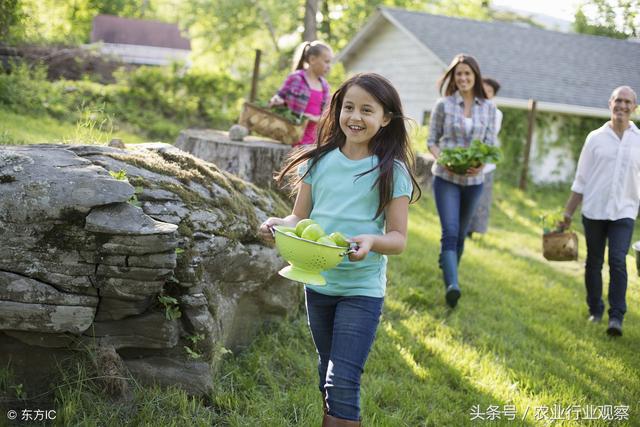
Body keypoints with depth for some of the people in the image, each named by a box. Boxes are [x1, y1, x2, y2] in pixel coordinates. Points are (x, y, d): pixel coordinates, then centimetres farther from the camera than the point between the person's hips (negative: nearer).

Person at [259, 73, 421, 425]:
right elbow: (300, 218, 6)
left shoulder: (391, 171, -8)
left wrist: (372, 241, -30)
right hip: (318, 282, 4)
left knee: (343, 384, -10)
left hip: (362, 290, -4)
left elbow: (398, 238, -8)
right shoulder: (320, 161, 3)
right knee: (328, 377, 19)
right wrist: (278, 224, -16)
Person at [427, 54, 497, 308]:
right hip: (446, 177, -3)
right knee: (450, 232, -16)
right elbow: (432, 140, 3)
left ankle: (448, 273, 33)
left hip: (473, 180, 3)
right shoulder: (443, 105, -1)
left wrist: (482, 163, -15)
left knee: (461, 234, 14)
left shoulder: (488, 108, 5)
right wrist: (441, 159, -17)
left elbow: (490, 143, 6)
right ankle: (452, 285, -25)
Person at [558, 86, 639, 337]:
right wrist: (568, 213, 6)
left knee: (618, 261, -13)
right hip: (594, 210, 1)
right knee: (594, 262, 10)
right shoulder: (596, 138, 4)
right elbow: (581, 179, 7)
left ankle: (616, 317, -10)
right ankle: (595, 310, 24)